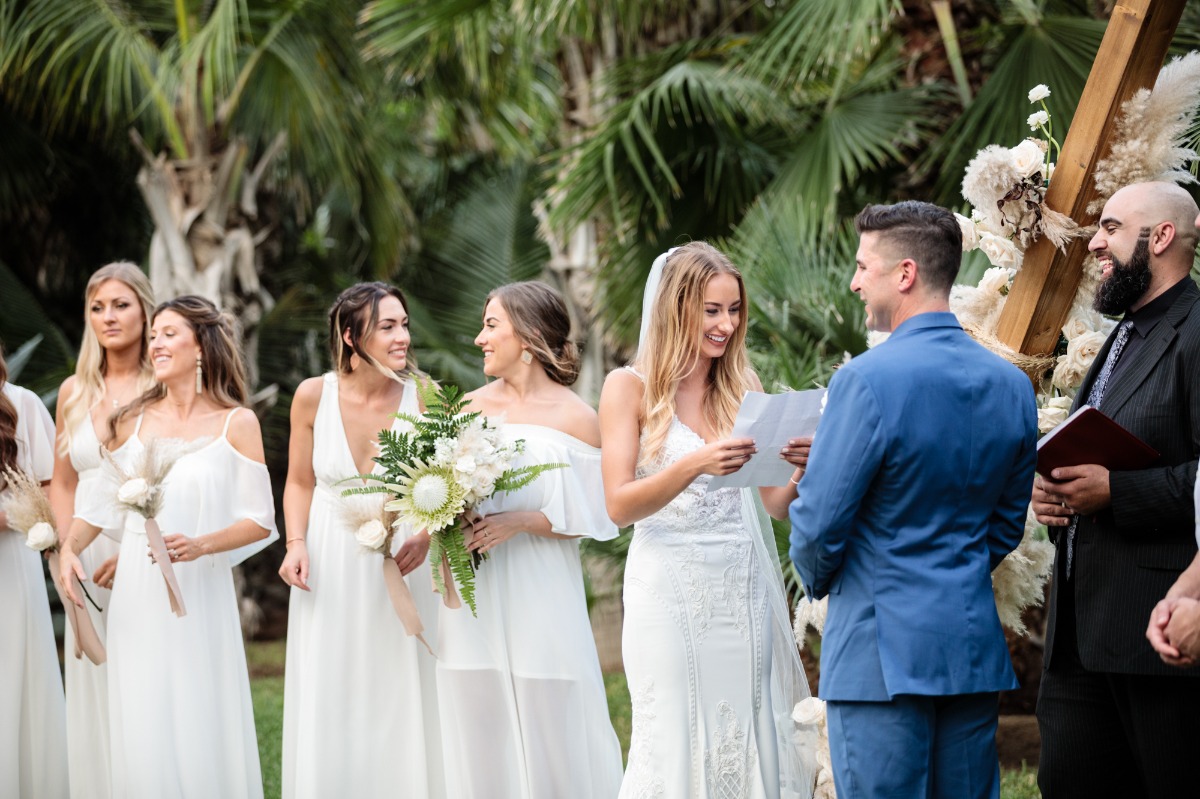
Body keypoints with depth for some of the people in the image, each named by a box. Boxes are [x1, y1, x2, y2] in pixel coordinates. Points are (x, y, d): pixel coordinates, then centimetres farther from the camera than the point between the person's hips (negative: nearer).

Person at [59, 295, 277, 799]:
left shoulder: (236, 423, -1)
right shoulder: (133, 421, 7)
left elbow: (260, 521, -2)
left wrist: (201, 545, -17)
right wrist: (70, 548, -6)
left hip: (201, 593, -2)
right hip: (137, 598, 3)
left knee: (202, 733, -1)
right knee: (143, 734, 2)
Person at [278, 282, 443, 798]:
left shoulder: (422, 399, -10)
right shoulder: (314, 396, -7)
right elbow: (300, 483, 6)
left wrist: (425, 537, -20)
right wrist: (296, 544, -8)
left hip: (399, 565, -1)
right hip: (330, 572, 1)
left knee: (400, 707, 4)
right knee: (329, 711, 7)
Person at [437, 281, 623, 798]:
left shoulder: (574, 418, -3)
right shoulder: (472, 407, 9)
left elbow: (592, 519, -4)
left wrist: (521, 521, -16)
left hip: (541, 600, -4)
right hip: (475, 599, 4)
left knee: (548, 732, -1)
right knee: (479, 740, 5)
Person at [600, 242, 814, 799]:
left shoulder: (743, 386, 10)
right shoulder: (630, 388, -1)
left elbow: (777, 503, 9)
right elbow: (619, 505, -9)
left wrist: (802, 467, -13)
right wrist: (695, 465, -24)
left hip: (745, 592, 4)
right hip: (671, 595, -4)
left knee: (752, 742, 3)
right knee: (677, 747, -4)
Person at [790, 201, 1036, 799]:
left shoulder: (867, 380, -16)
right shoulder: (1012, 385, 6)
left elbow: (819, 521, -12)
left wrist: (820, 582, 8)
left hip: (882, 649, -6)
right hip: (975, 643, 7)